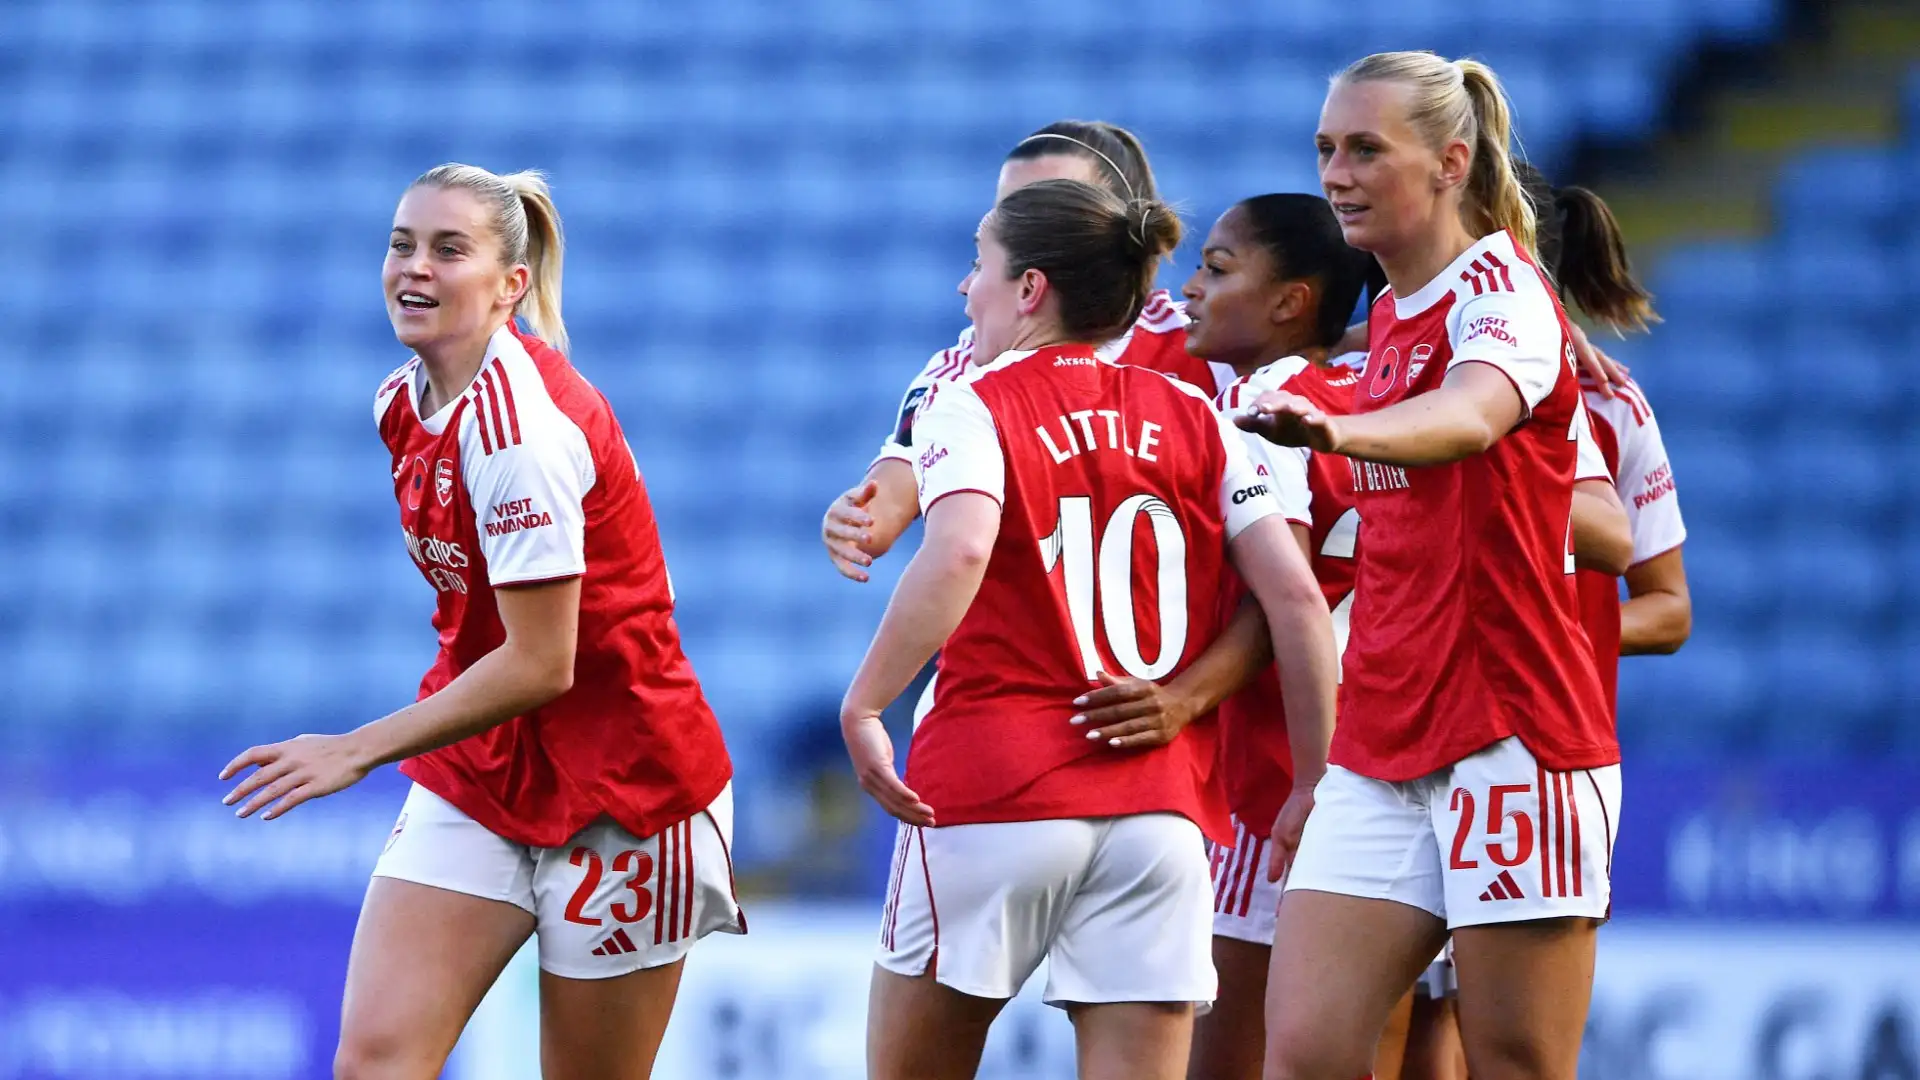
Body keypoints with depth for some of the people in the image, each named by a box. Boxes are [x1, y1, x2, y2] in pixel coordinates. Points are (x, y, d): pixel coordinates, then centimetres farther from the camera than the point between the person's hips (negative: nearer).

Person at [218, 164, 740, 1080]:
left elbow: (541, 664, -22)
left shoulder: (518, 421, -22)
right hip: (476, 771, 7)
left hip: (619, 786, -7)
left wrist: (361, 749, -18)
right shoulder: (401, 403, 4)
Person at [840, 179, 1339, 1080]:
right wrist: (1318, 783, 9)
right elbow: (1295, 595, 4)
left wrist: (863, 705, -18)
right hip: (1161, 815, 3)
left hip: (992, 792, -3)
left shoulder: (972, 406, -1)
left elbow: (959, 553, -22)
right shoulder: (1195, 419, 10)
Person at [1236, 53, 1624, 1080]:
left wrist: (1337, 429, -53)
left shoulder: (1501, 288, -9)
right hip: (1381, 749, 7)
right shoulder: (1386, 320, 15)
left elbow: (1469, 415, -33)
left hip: (1510, 733, -7)